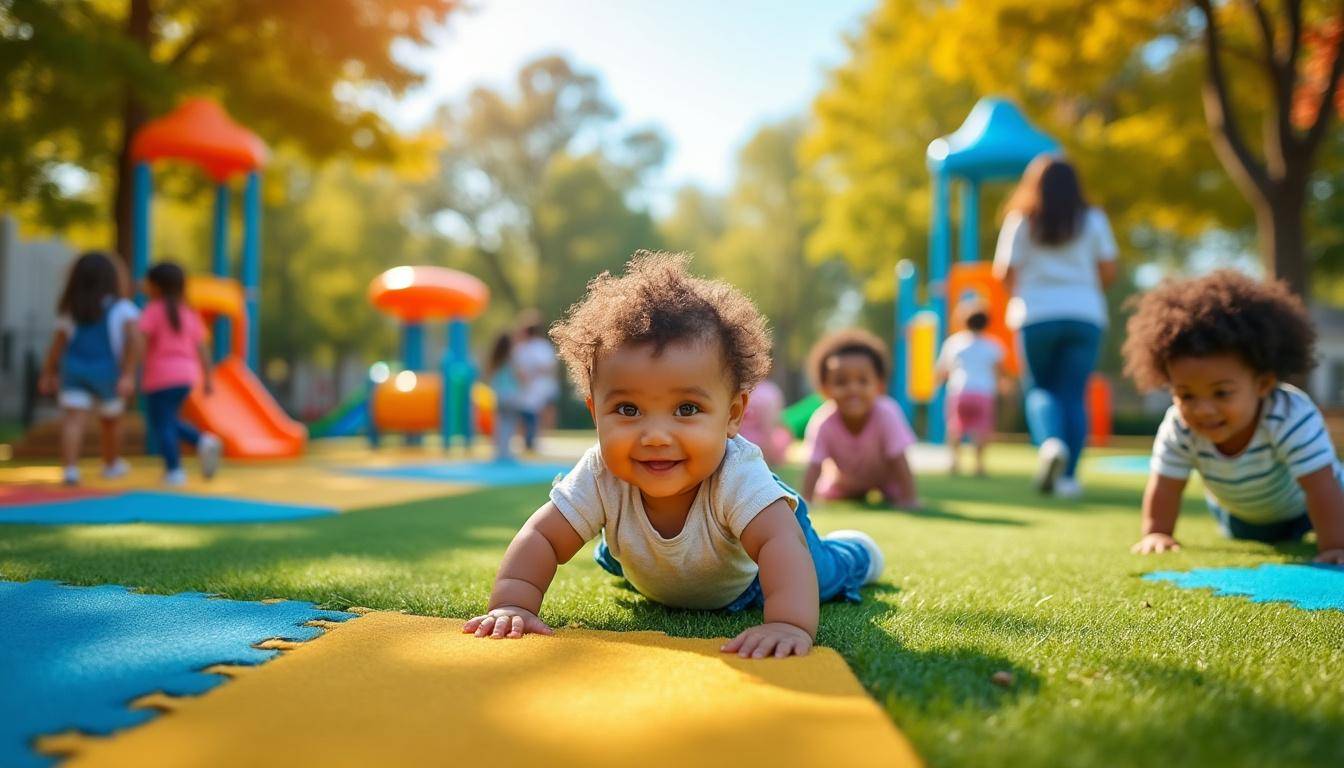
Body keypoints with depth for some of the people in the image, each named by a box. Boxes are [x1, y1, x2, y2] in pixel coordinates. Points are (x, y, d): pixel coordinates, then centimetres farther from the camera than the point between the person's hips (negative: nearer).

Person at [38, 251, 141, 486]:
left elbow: (58, 345, 8)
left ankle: (70, 468, -22)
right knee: (111, 420, 19)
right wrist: (128, 374, -20)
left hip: (73, 368, 1)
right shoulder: (122, 308, -3)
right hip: (106, 370, -1)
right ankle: (112, 464, 36)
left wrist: (48, 375, 18)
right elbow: (134, 338, -18)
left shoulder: (71, 311, 7)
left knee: (73, 420, -6)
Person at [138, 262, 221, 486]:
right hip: (187, 375, 6)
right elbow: (201, 348, 10)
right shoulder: (189, 313, 12)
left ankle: (174, 470, -1)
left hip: (161, 376, -6)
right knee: (170, 420, 21)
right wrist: (207, 380, 14)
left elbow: (140, 339, -16)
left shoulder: (154, 310, -5)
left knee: (162, 425, 3)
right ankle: (203, 441, 0)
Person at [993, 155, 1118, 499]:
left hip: (1036, 316, -1)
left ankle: (1051, 441, -19)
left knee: (1039, 388, 10)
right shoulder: (1094, 221, 8)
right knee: (1074, 394, 4)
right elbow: (1108, 272, 5)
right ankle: (1068, 475, -1)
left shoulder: (1020, 221, 3)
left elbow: (1004, 273, -1)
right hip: (1086, 316, 1)